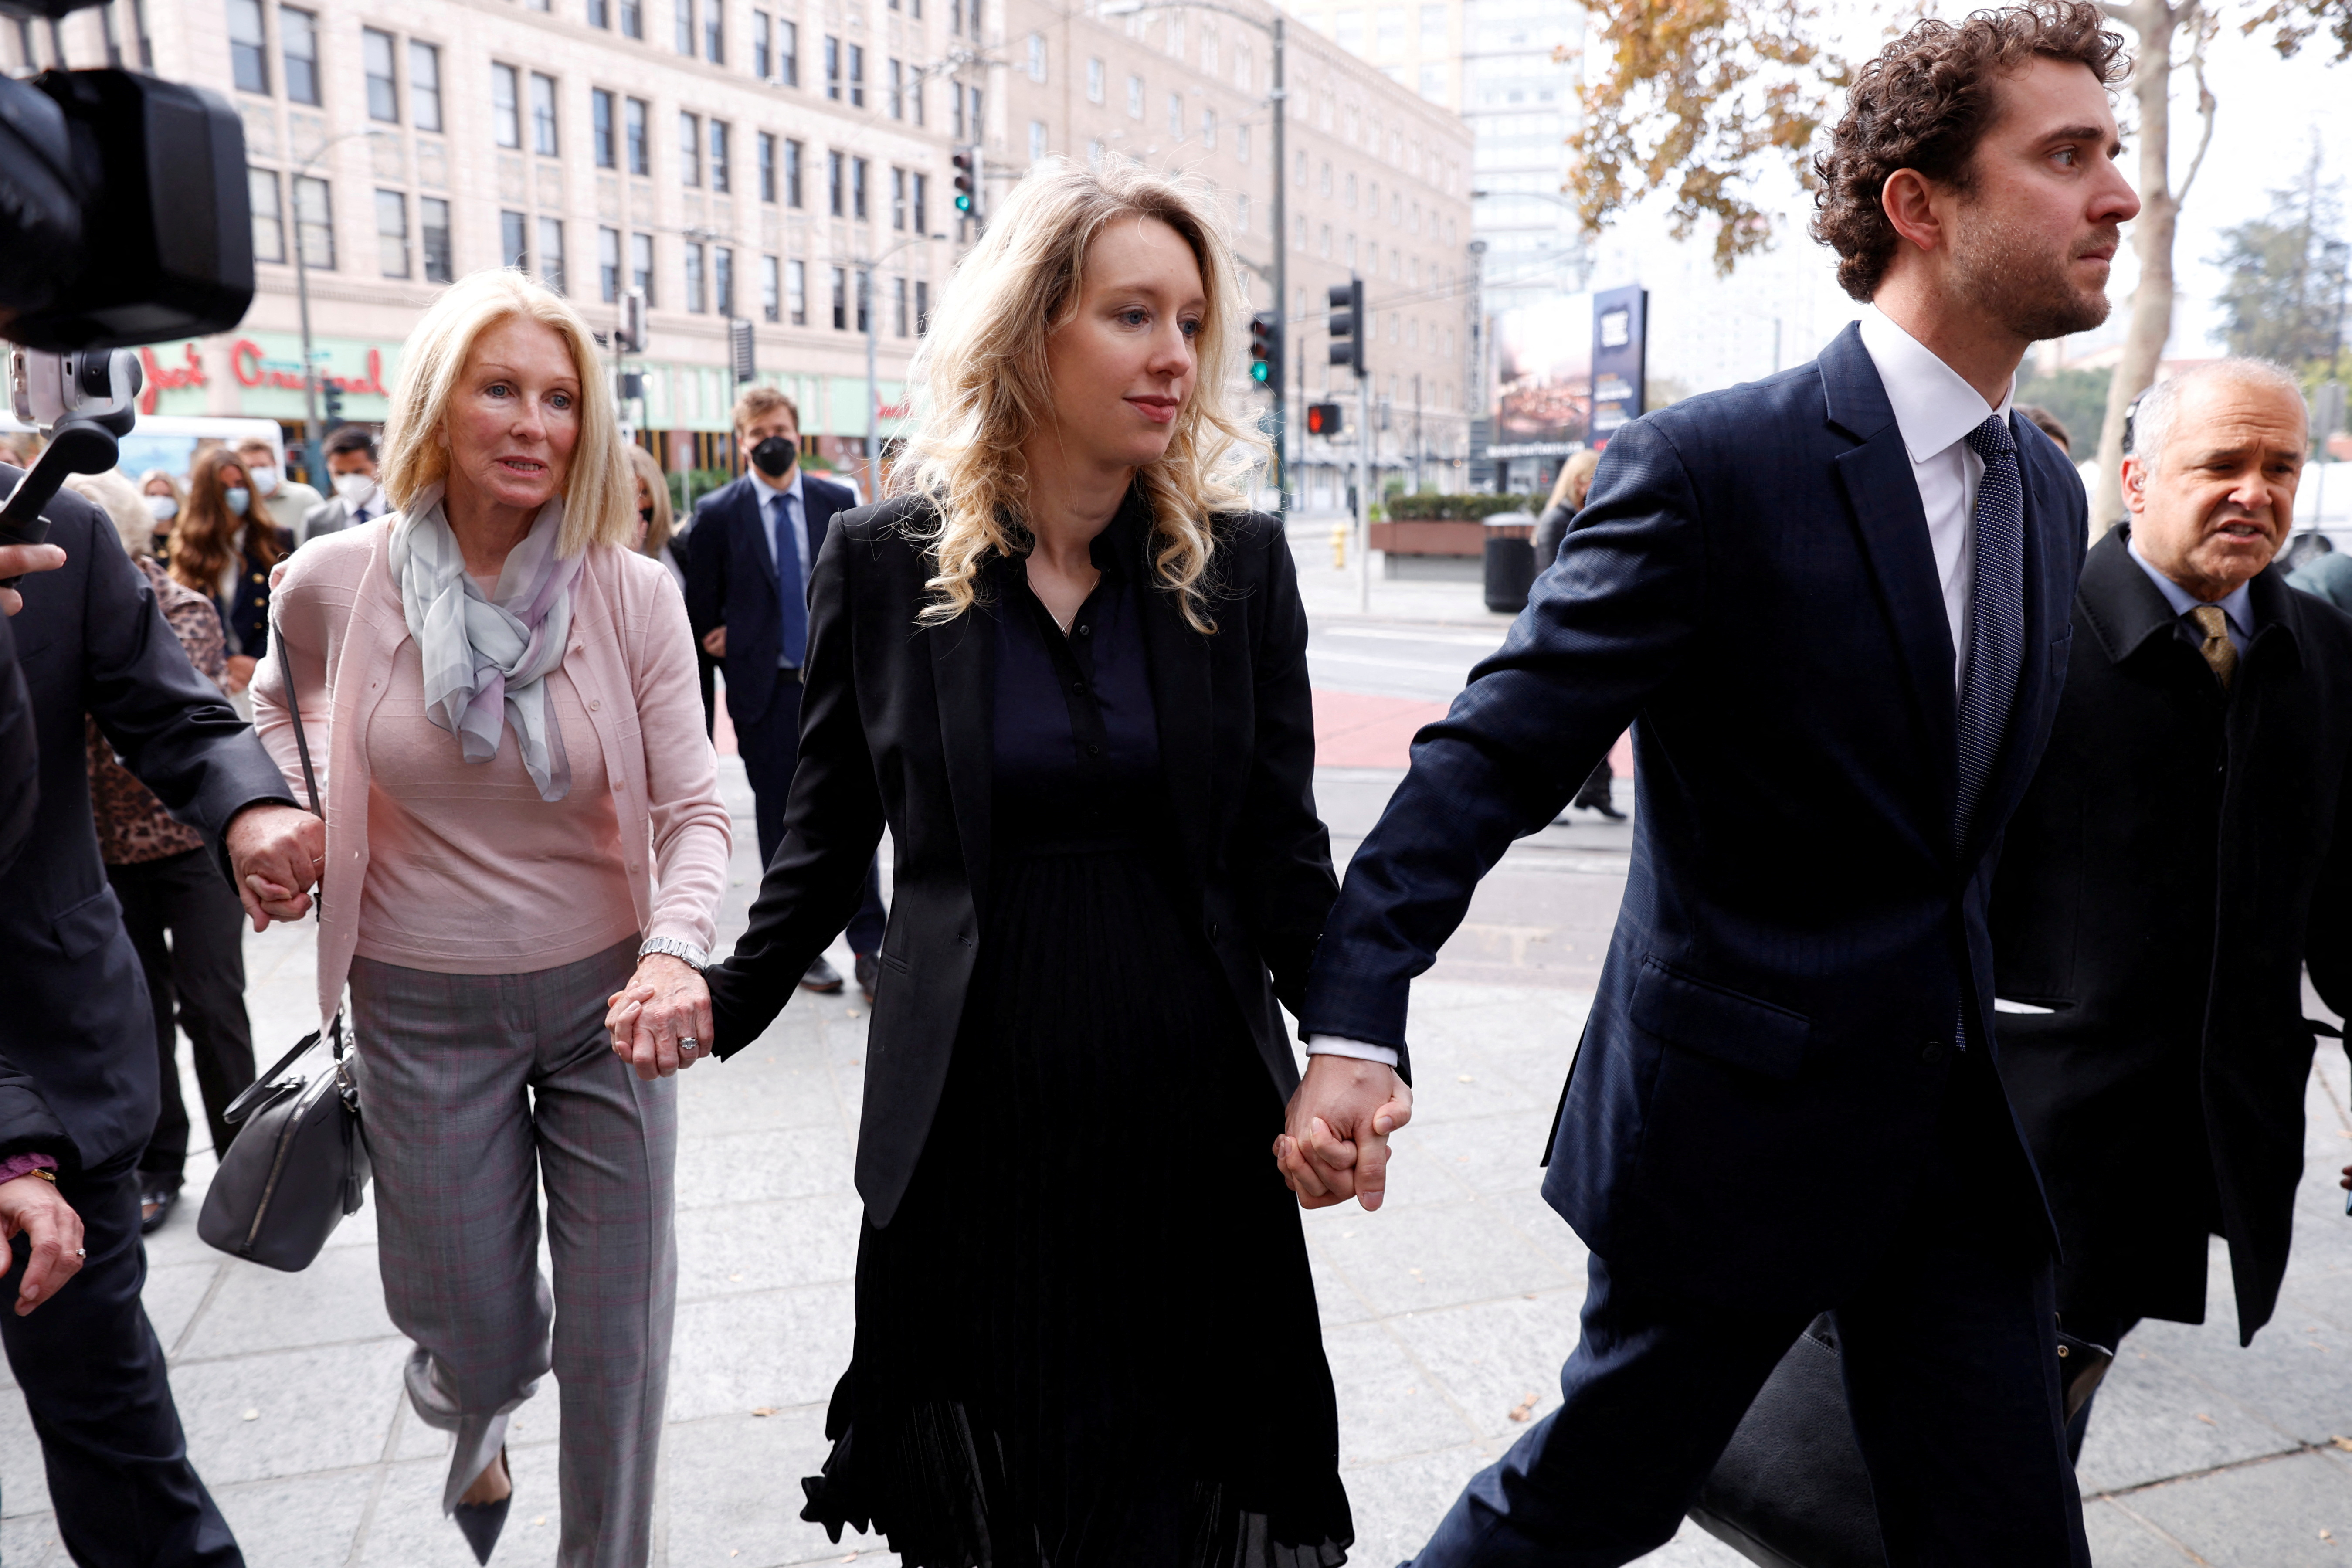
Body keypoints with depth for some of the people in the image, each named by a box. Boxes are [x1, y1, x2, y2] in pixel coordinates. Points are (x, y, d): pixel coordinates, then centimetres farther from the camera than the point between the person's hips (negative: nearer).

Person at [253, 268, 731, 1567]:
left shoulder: (632, 594, -11)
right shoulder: (334, 583, -7)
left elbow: (693, 811, -13)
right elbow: (280, 703, 16)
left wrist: (676, 951, -30)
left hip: (603, 995, 0)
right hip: (425, 1009, 1)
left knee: (615, 1338, 9)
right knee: (478, 1340, 12)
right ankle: (470, 1417, 52)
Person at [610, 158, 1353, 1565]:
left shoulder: (1240, 562, -2)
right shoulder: (883, 562, -3)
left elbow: (1284, 855, -1)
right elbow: (829, 841, 5)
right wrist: (725, 1002, -7)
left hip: (1197, 1119, 1)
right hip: (973, 1119, 0)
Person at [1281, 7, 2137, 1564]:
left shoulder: (2048, 489, 7)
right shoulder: (1713, 466, -16)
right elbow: (1494, 754, -21)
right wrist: (1354, 1026, -29)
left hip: (1960, 1125, 7)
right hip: (1738, 1113, -6)